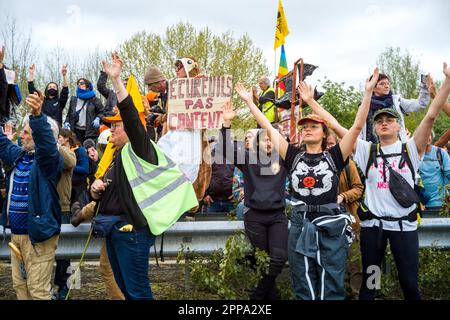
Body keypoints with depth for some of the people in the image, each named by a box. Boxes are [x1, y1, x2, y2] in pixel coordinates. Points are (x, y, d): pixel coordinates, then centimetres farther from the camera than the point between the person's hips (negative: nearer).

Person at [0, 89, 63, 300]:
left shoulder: (49, 159, -13)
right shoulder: (18, 155, 11)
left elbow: (46, 142, -32)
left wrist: (37, 116, -51)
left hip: (37, 233, -8)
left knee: (38, 289, -1)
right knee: (20, 285, 19)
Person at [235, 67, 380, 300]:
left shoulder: (334, 156, 1)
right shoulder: (293, 156, 5)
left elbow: (357, 126, -6)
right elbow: (268, 127, 6)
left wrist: (368, 92, -12)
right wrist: (249, 101, 7)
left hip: (331, 226, -2)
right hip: (300, 226, 2)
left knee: (331, 289, 5)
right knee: (303, 289, 11)